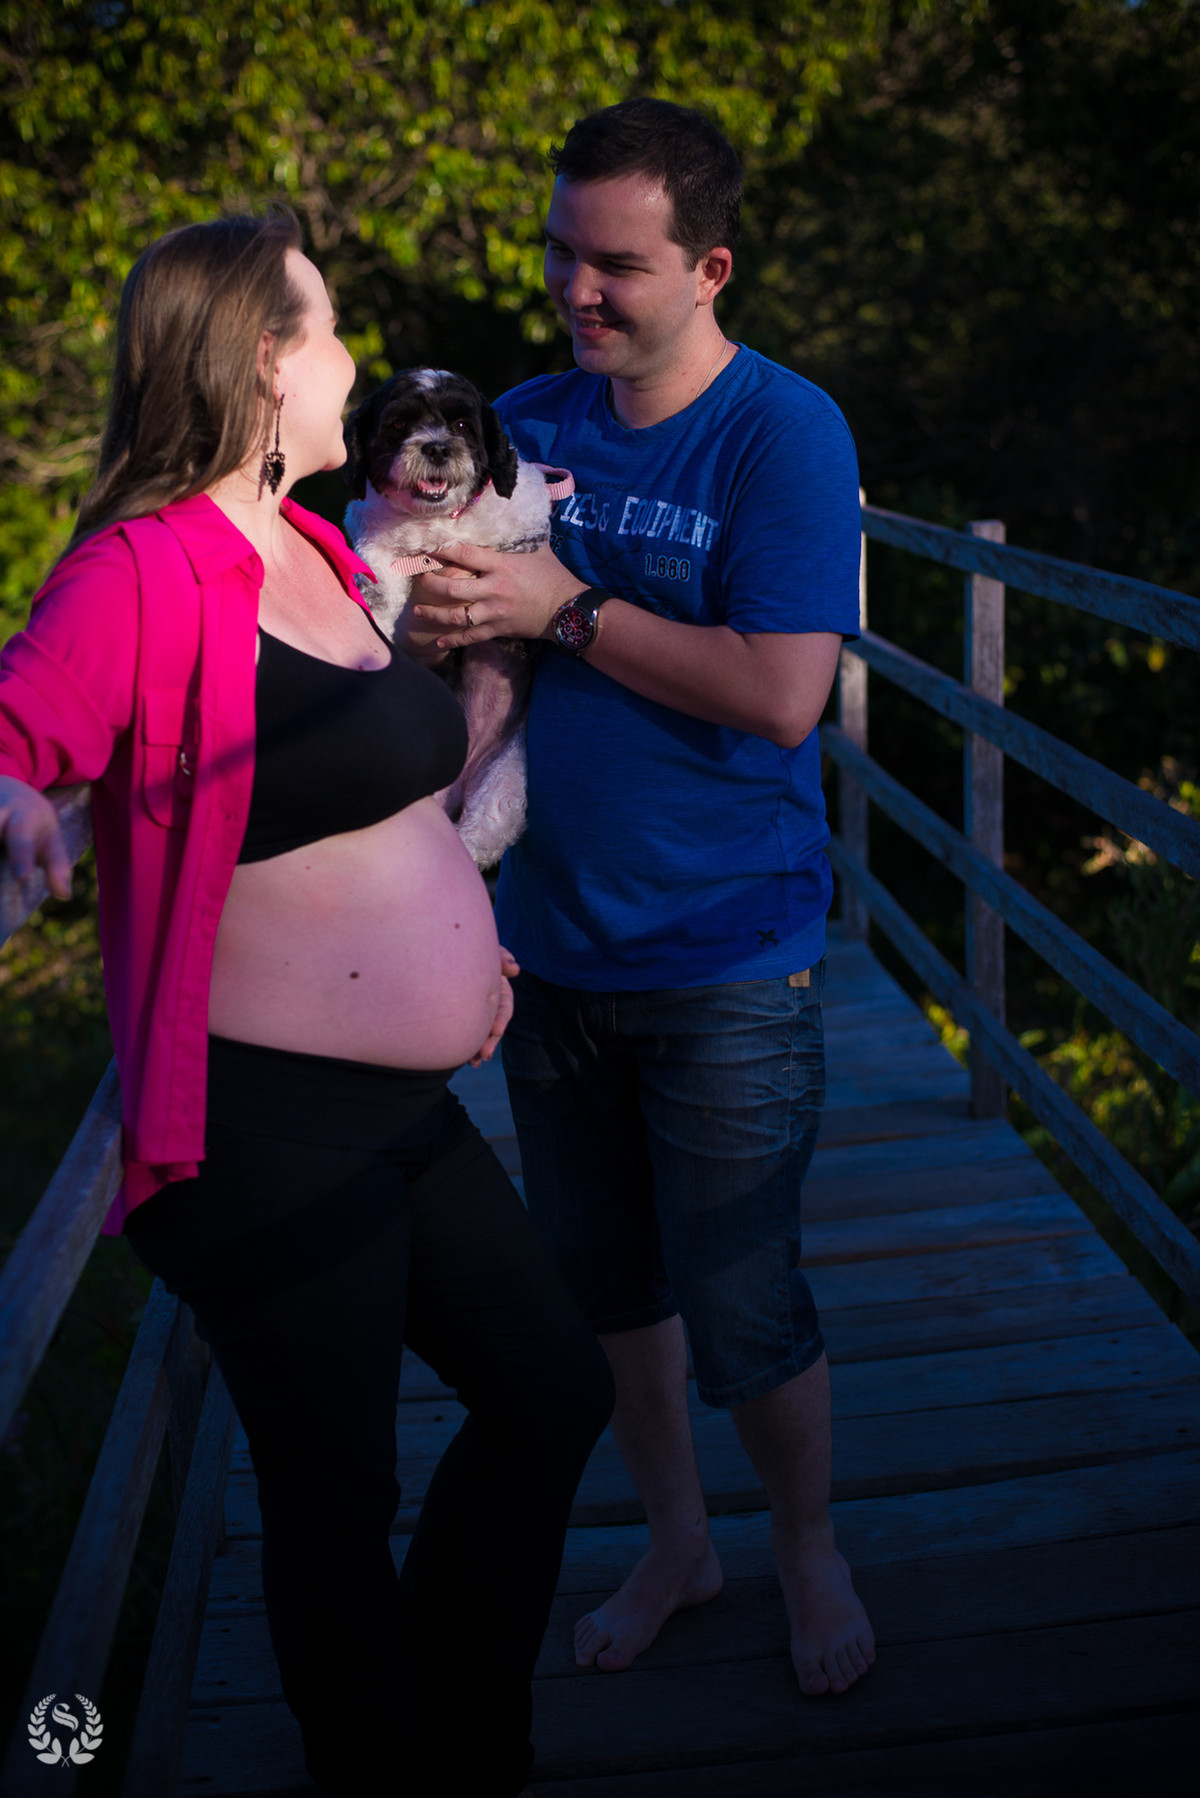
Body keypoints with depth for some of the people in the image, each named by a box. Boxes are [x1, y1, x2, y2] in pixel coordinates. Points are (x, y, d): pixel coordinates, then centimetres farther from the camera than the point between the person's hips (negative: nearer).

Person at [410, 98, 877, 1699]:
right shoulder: (529, 422, 4)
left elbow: (782, 697, -22)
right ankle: (677, 1544, 40)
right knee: (605, 1283, 17)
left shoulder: (784, 433, -13)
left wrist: (566, 609, -19)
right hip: (552, 945, 5)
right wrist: (419, 598, -12)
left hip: (726, 964, -5)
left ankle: (810, 1557, 34)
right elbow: (395, 563, 11)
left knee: (743, 1312, 5)